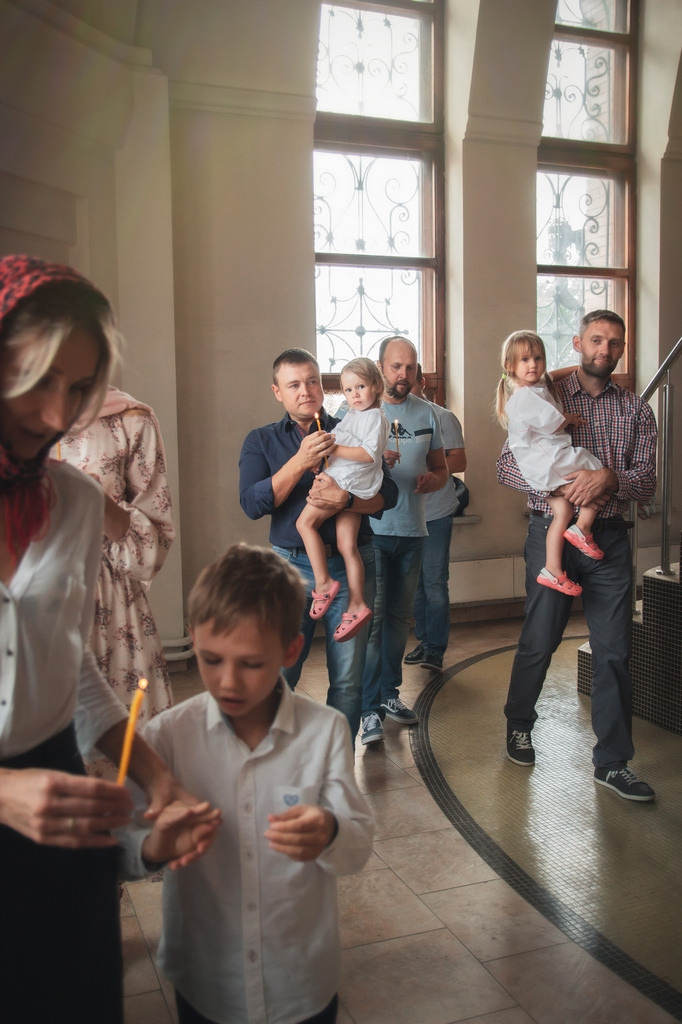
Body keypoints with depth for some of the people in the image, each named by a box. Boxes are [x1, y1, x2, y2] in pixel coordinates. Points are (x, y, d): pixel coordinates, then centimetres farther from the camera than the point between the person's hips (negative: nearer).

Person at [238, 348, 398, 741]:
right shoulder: (261, 441, 8)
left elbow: (387, 494, 2)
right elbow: (253, 504, -7)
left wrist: (345, 499, -18)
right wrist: (301, 462, -17)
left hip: (351, 567, 1)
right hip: (291, 566, 0)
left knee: (348, 679, 4)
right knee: (277, 676, -1)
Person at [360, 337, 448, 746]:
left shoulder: (427, 413, 11)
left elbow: (441, 469, 17)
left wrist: (433, 478, -7)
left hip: (412, 530, 5)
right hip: (371, 529, -5)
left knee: (399, 616, 13)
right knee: (372, 617, -7)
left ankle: (388, 692, 26)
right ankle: (370, 708, 0)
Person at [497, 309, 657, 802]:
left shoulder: (636, 410, 9)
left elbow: (647, 480, 0)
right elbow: (507, 465, -3)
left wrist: (609, 477, -21)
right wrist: (557, 483, -19)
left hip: (610, 539, 2)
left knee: (614, 651, 2)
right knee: (539, 641, 6)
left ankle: (613, 761, 14)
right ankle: (519, 725, 32)